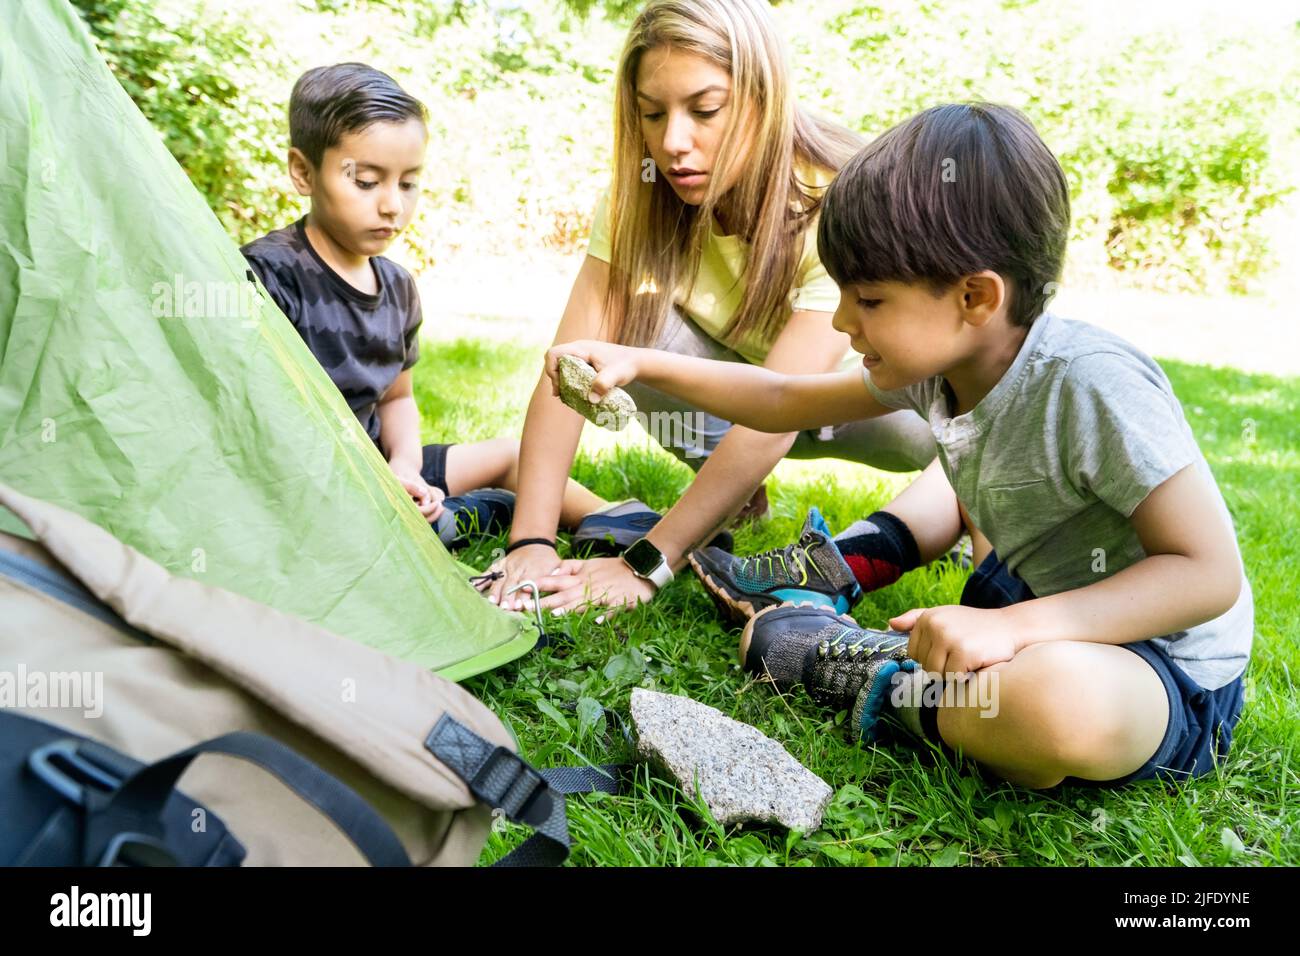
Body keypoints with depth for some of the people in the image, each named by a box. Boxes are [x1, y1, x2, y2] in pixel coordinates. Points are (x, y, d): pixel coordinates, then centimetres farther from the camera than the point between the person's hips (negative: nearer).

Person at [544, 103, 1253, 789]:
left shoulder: (1090, 383, -31)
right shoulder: (939, 361, -5)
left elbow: (1212, 573, -28)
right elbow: (786, 403, 5)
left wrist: (1012, 627, -38)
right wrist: (639, 364, -1)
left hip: (1170, 670, -7)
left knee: (1057, 704, -41)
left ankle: (869, 672, -14)